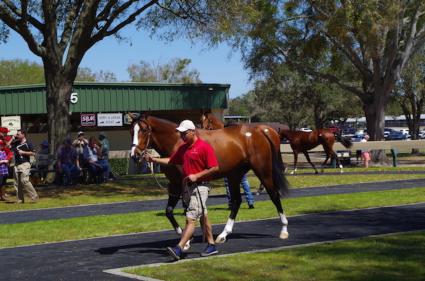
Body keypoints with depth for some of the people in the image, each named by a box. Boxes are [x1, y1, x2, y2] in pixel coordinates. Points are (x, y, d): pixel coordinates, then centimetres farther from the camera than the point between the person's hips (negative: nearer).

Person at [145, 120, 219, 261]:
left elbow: (215, 168, -15)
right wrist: (153, 159, 8)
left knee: (190, 219, -13)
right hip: (188, 186, 9)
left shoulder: (204, 147, -14)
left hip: (199, 187, -9)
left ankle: (179, 248, -20)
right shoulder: (183, 148, 11)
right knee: (202, 217, 16)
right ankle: (211, 245, 26)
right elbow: (171, 161, 19)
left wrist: (196, 176, -20)